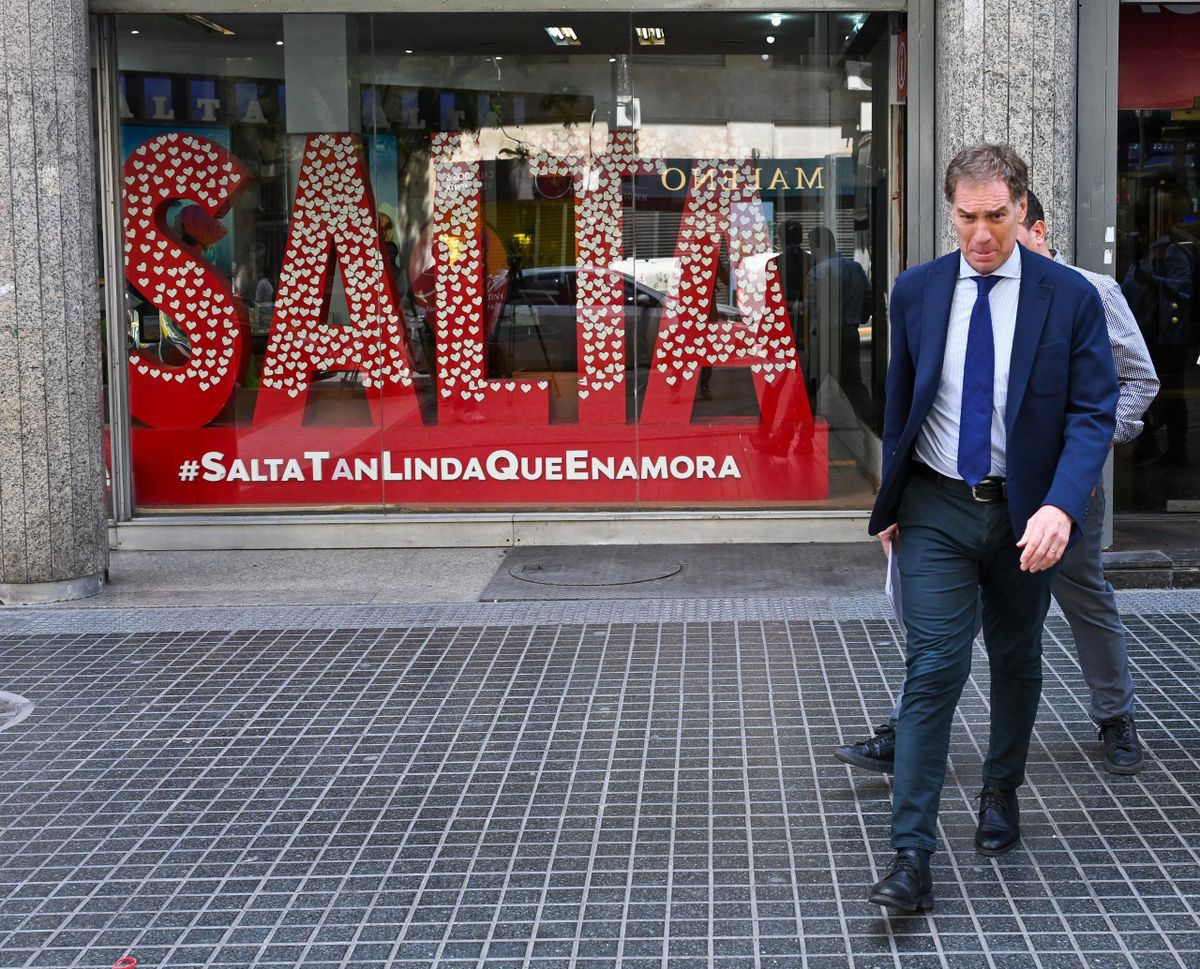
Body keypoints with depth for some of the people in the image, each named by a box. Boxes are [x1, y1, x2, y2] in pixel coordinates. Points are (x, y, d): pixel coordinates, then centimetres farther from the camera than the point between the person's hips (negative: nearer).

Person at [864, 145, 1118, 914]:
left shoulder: (1070, 298, -8)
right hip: (937, 510, 0)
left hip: (1027, 513, 0)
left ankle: (1002, 792, 42)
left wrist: (1060, 507, -26)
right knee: (934, 670, -10)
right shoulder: (917, 291, -1)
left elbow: (1094, 413, -11)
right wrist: (892, 502, 13)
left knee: (1017, 662, 17)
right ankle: (912, 857, -10)